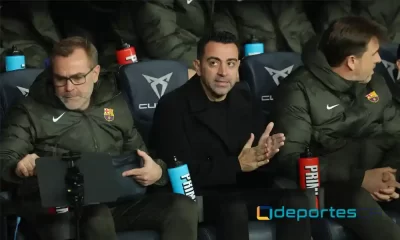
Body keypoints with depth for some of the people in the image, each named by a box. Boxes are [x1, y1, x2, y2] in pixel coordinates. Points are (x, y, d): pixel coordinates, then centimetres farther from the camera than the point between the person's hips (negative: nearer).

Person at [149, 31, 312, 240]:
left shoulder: (244, 98, 9)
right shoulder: (173, 106, -7)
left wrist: (263, 153, -20)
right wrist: (237, 165, -22)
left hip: (243, 190, 5)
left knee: (296, 201, -21)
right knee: (234, 209, -36)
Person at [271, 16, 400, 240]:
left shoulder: (375, 83, 16)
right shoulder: (300, 90, -3)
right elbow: (289, 159, -10)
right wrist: (359, 178, -18)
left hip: (380, 171, 5)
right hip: (337, 180, -4)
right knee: (359, 202, -36)